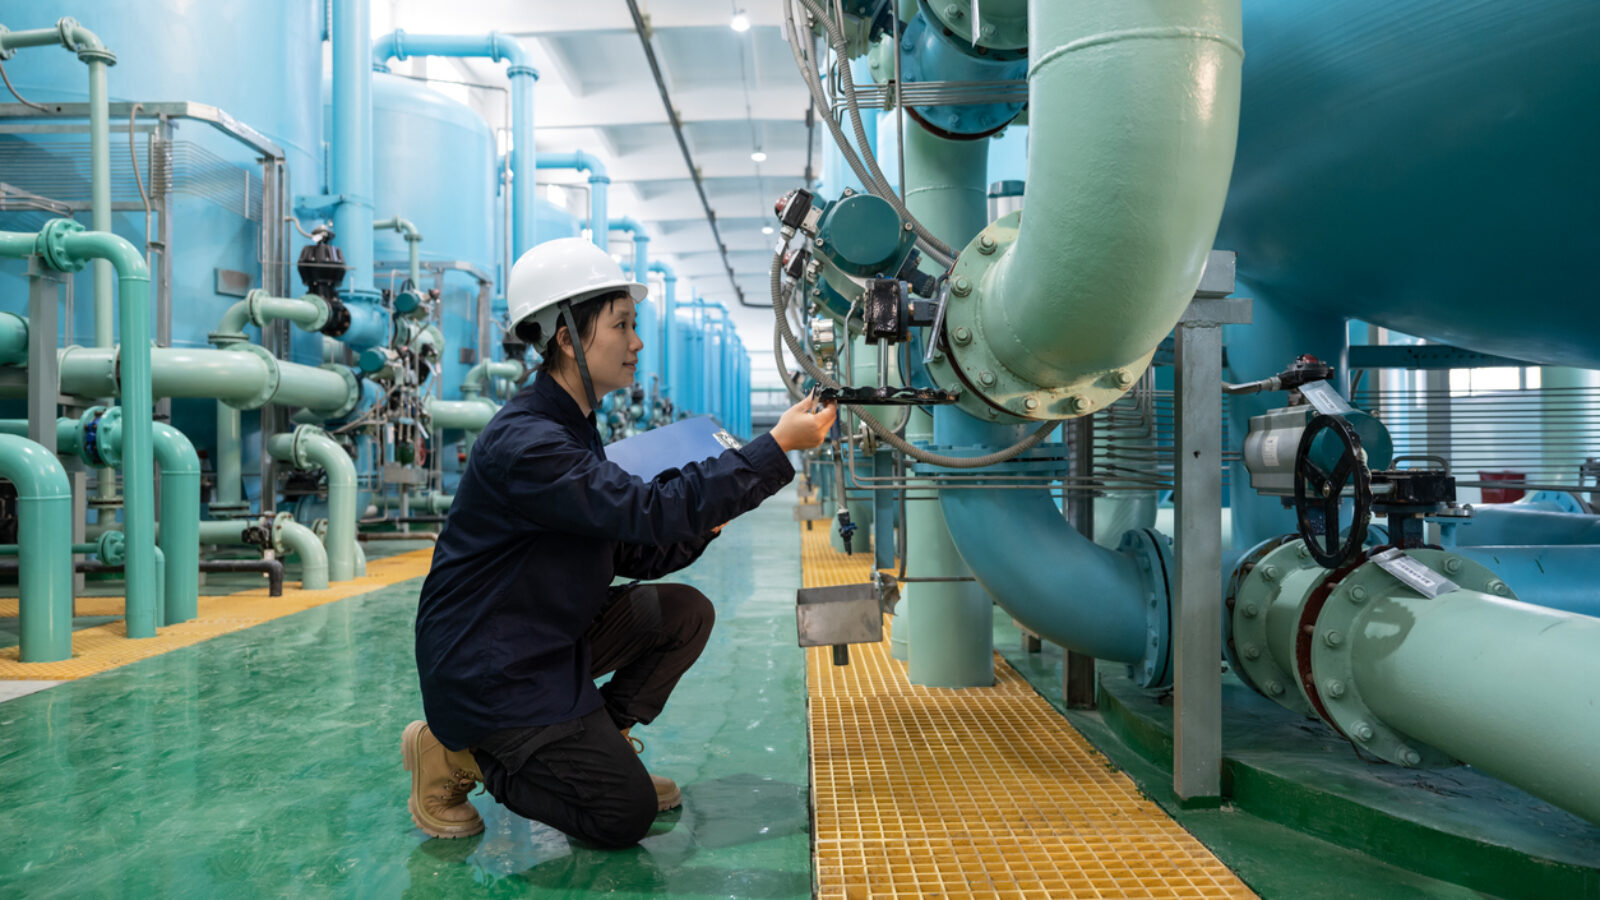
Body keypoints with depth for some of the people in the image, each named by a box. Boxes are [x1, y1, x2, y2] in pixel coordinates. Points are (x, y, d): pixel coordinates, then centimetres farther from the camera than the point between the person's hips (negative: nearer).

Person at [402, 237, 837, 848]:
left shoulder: (571, 427, 7)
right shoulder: (524, 443, -26)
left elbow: (628, 550, 8)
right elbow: (648, 510, -33)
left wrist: (695, 527, -10)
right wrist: (778, 447, -31)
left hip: (548, 638, 9)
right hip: (487, 672, -9)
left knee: (685, 613, -1)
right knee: (626, 815, -7)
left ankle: (594, 746, 11)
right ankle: (455, 754, 6)